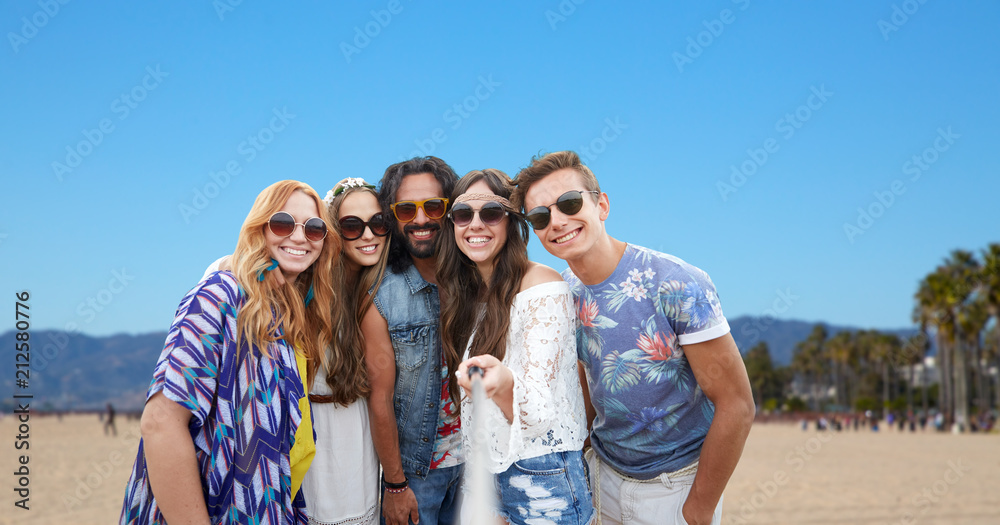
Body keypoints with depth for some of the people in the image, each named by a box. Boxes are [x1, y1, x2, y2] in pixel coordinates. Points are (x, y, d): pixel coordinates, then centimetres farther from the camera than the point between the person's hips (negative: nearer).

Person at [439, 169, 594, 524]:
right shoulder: (466, 294, 6)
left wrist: (503, 382, -40)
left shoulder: (543, 287, -15)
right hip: (483, 474, 6)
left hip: (542, 481, -6)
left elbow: (541, 413, -23)